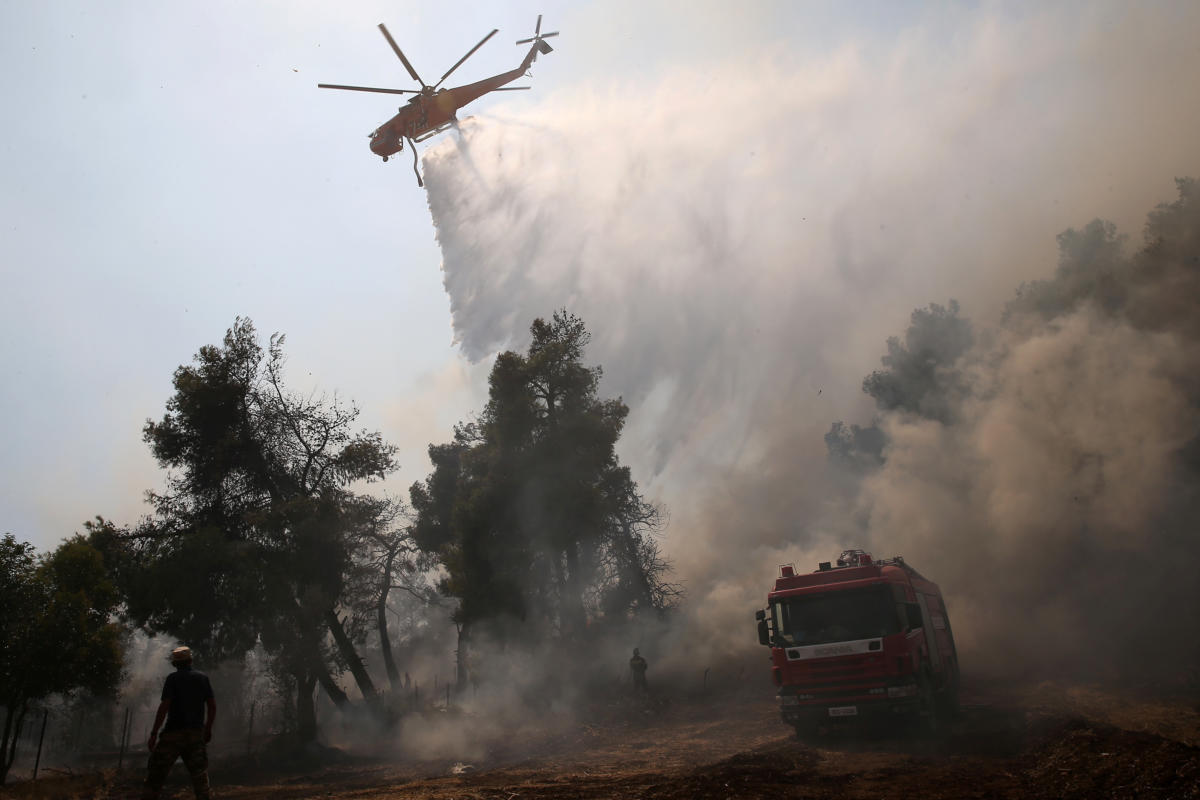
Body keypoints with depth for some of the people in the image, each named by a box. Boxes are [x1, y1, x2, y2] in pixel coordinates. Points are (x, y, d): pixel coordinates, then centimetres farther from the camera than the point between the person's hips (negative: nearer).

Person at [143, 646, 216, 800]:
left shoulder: (173, 678, -5)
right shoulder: (203, 678, 7)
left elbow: (164, 707, -12)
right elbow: (212, 706, 6)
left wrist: (154, 733, -8)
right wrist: (208, 729, 16)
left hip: (174, 731, -3)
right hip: (196, 733, 4)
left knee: (156, 771, 6)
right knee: (199, 773, 9)